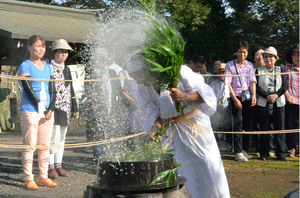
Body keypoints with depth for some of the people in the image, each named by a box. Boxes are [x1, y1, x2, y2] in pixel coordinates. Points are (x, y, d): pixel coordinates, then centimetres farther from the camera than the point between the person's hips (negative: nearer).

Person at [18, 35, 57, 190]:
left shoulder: (48, 67, 15)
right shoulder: (25, 66, -1)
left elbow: (52, 90, 12)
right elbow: (27, 89, -9)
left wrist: (50, 109, -2)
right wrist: (41, 108, -12)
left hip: (47, 112, 6)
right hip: (30, 111, -5)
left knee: (45, 145, 7)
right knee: (30, 145, -4)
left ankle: (43, 177, 14)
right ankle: (28, 179, 2)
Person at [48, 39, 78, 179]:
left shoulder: (66, 69, 16)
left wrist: (74, 107, 15)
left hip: (65, 108, 7)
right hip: (53, 108, -7)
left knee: (61, 137, 9)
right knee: (53, 137, -8)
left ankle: (58, 166, 17)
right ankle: (50, 167, -1)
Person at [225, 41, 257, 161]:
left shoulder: (250, 65, 12)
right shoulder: (230, 65, 1)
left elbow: (253, 81, 5)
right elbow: (228, 83, -5)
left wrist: (253, 95, -12)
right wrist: (235, 99, -13)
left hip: (248, 98, 4)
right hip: (236, 97, -4)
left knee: (248, 124, 5)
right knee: (237, 124, -6)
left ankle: (243, 149, 18)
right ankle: (238, 152, -3)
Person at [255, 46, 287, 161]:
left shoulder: (280, 71, 11)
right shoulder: (259, 71, 6)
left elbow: (284, 86, 4)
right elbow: (256, 87, -2)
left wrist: (276, 95, -12)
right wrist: (267, 96, -13)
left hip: (278, 103, 1)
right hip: (263, 104, -1)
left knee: (279, 128, 1)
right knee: (264, 129, 0)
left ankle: (281, 153, 9)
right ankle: (264, 153, 8)